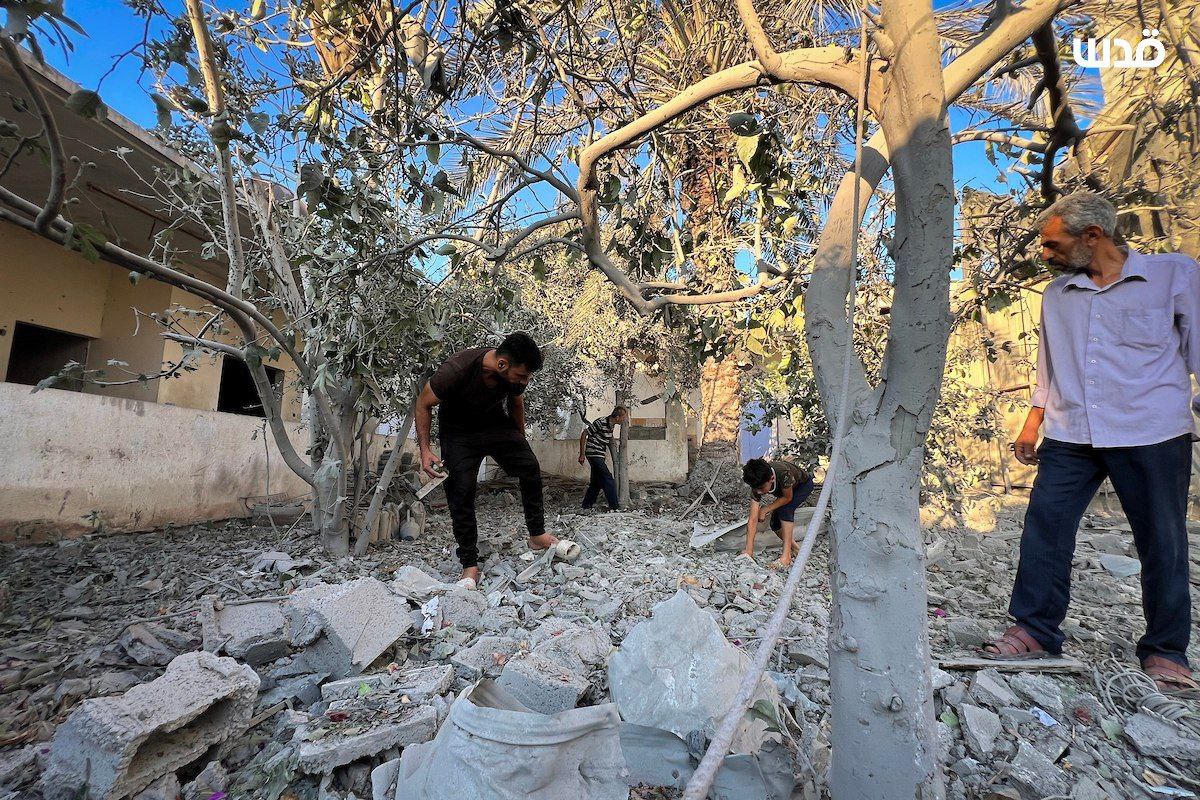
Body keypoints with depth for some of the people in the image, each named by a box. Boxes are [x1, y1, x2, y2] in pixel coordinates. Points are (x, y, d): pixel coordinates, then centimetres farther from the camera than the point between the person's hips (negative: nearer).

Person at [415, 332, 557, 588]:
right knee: (461, 493, -12)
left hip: (496, 424, 4)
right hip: (459, 432, -3)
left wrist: (520, 441, 14)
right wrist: (424, 449, -22)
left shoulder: (517, 372, -19)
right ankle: (470, 567, -2)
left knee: (530, 467, -13)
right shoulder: (456, 370, -35)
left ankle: (537, 535, 1)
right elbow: (423, 404, -17)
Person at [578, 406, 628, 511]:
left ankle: (587, 504, 22)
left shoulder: (612, 425, 5)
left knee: (597, 481, 13)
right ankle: (614, 506, -4)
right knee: (608, 479, -9)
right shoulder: (600, 423, -21)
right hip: (593, 454, -9)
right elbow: (584, 435, -16)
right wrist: (582, 454, -14)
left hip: (599, 455, 9)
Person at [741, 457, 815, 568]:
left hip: (803, 484, -5)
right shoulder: (757, 484, -31)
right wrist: (748, 552, -36)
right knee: (775, 525, -5)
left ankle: (787, 556, -22)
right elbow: (753, 519, -32)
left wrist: (765, 509, -27)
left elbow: (787, 498, -26)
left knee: (784, 510, -28)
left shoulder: (783, 472, -45)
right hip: (783, 490, 5)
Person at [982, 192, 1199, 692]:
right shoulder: (1056, 295, 14)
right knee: (1043, 529, -3)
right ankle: (1036, 630, 7)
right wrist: (1033, 423, 14)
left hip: (1152, 435, -3)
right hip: (1070, 436, 3)